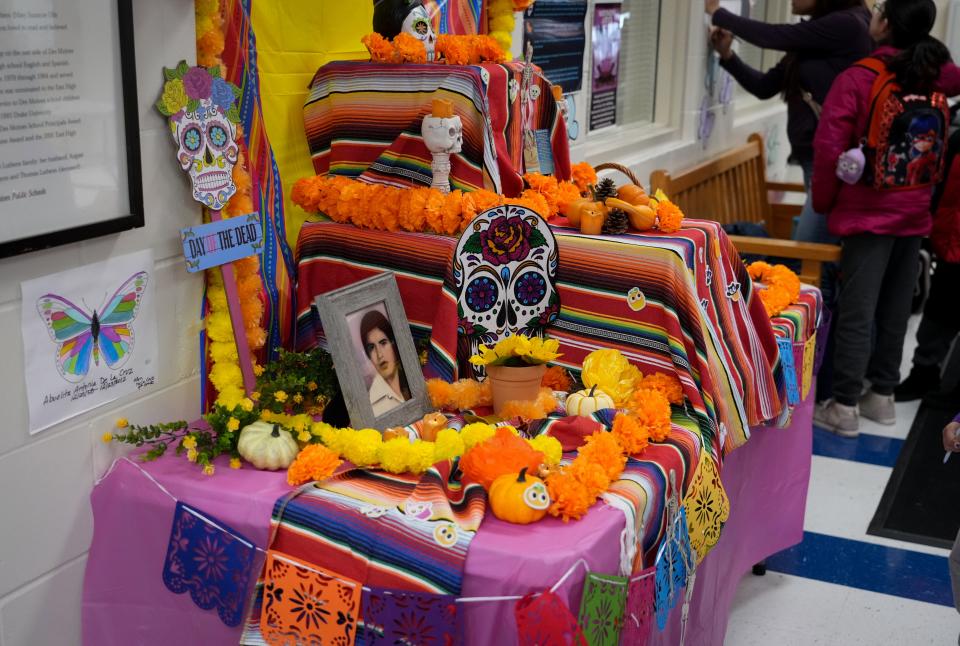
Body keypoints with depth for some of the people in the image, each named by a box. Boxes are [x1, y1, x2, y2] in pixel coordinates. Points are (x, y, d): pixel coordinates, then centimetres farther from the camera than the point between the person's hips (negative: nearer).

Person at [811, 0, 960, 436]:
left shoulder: (858, 79, -12)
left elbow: (829, 148, -12)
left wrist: (824, 203, 0)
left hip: (869, 212, -5)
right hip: (915, 214, 5)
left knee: (856, 311, -2)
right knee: (895, 308, 13)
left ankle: (844, 407, 2)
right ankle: (882, 394, 23)